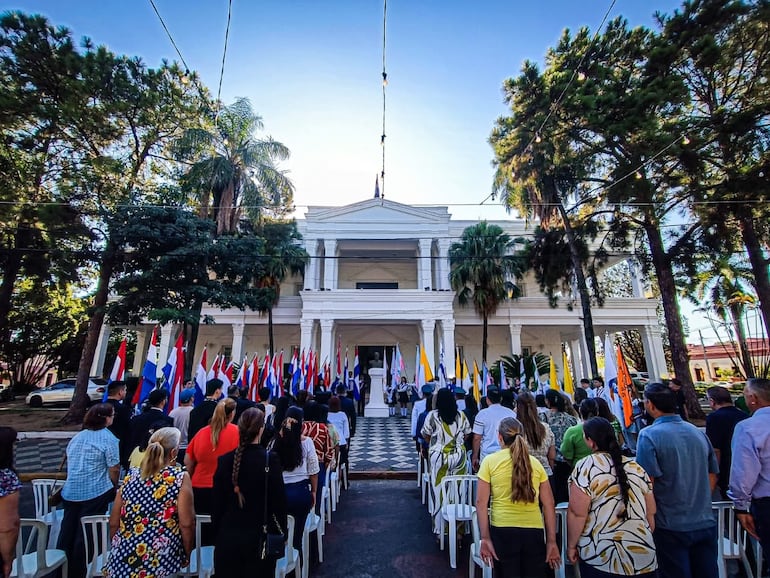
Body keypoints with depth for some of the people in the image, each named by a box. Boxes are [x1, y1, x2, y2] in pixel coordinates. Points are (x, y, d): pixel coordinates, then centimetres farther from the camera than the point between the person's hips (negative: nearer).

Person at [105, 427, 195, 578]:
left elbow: (114, 523, 10)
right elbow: (186, 524, -11)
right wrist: (187, 555, 4)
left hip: (122, 561, 5)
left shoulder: (131, 477, 3)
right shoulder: (180, 477, -11)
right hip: (162, 564, -4)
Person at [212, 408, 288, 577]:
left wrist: (216, 534, 13)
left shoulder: (224, 460, -8)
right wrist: (281, 533, 3)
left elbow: (217, 503, -1)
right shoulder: (270, 459, -17)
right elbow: (279, 500, -11)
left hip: (227, 537, 3)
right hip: (260, 537, -2)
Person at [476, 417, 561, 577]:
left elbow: (481, 502, -6)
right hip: (534, 531, 3)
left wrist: (485, 538, -3)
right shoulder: (535, 462, 6)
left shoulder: (490, 461, -2)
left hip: (503, 531, -2)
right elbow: (549, 504, 4)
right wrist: (551, 541, 8)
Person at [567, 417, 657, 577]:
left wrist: (571, 546, -3)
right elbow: (651, 512, 10)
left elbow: (577, 514, -16)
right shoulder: (636, 467, 2)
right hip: (643, 555, 5)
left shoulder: (585, 467, -14)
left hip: (601, 557, -5)